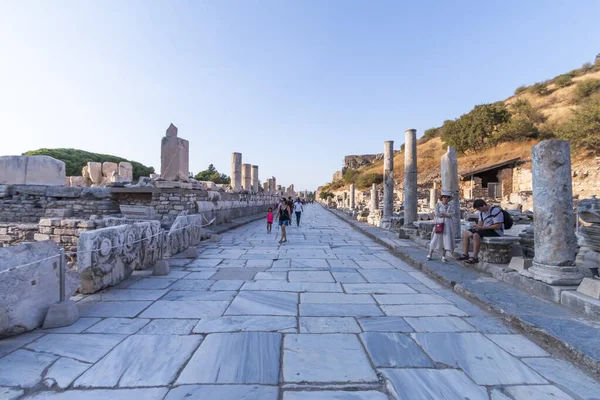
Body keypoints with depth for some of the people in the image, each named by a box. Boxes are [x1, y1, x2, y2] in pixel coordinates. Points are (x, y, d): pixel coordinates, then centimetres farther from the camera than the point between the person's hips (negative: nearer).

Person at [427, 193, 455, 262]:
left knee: (446, 239, -1)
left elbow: (453, 213, -5)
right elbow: (437, 214, -7)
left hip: (447, 224, 3)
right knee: (436, 238, -4)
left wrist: (442, 213, -9)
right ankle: (430, 254, 7)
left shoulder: (451, 206, 14)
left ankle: (443, 256, 6)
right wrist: (447, 214, -4)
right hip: (439, 223, -3)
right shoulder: (438, 204, 6)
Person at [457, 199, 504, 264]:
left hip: (496, 231, -9)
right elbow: (481, 222, 19)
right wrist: (477, 226, -4)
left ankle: (474, 258, -28)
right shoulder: (482, 212, 9)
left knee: (476, 235, -33)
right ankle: (465, 255, -4)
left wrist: (483, 227, -24)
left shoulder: (495, 211, -19)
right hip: (486, 229, 10)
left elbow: (498, 226, -23)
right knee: (465, 234, 0)